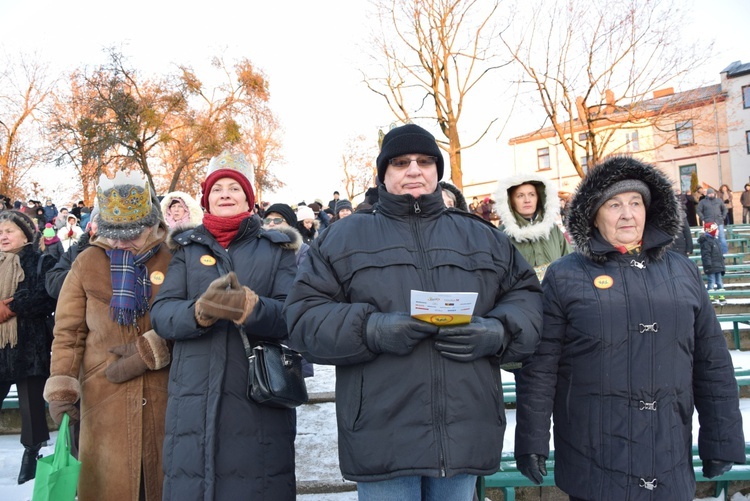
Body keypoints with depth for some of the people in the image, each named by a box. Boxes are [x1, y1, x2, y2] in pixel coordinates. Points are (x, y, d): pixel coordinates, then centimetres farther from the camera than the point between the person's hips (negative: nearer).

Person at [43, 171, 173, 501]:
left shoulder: (173, 261, 1)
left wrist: (149, 351, -13)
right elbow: (69, 330, 4)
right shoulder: (87, 262, 6)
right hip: (103, 395, 1)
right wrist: (62, 388, -2)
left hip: (164, 392, -1)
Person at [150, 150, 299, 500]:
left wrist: (248, 306, -26)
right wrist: (201, 310, -21)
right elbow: (161, 314, 0)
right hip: (194, 401, 1)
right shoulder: (187, 249, 13)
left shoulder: (276, 248, 8)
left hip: (261, 400, -1)